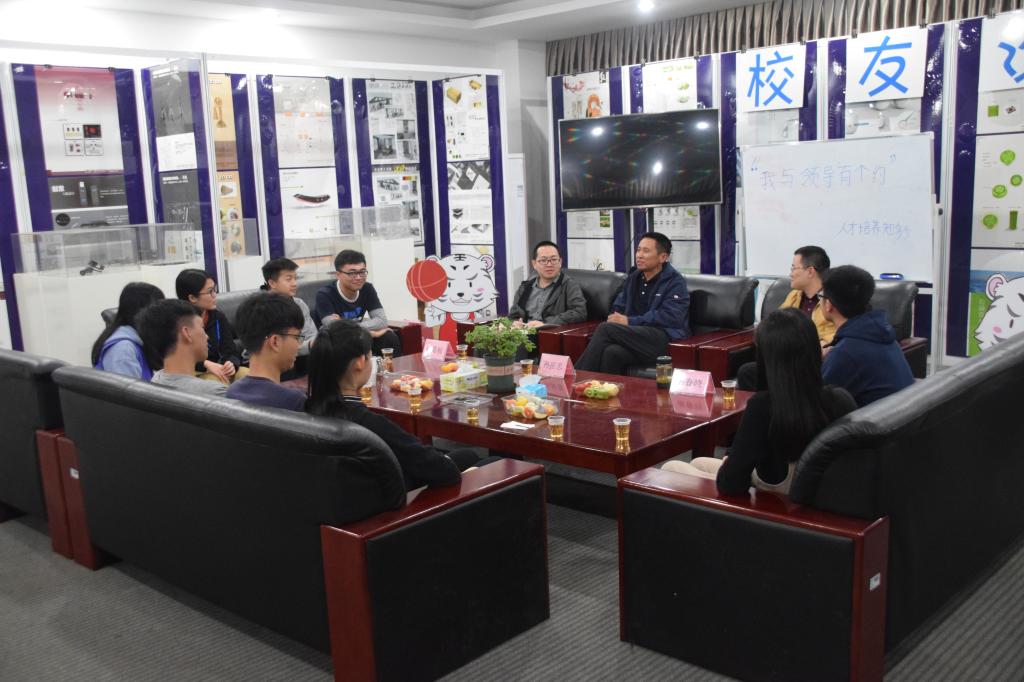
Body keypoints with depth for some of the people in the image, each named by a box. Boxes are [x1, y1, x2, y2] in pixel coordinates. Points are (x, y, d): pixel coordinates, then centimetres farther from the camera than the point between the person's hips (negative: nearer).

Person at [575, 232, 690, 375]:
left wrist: (630, 321, -14)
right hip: (635, 334, 5)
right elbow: (618, 308, 25)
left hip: (664, 338, -5)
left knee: (605, 328, -25)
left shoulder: (675, 282, 2)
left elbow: (671, 317, -12)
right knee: (612, 352, -33)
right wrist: (616, 318, -2)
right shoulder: (633, 278, 23)